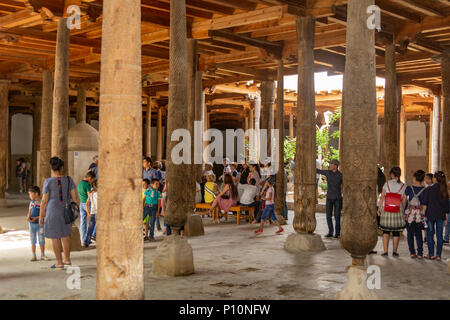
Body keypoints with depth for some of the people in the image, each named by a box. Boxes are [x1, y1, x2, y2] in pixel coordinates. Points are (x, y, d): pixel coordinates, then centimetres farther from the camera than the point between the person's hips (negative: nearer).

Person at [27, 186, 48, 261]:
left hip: (40, 223, -5)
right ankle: (34, 256, 14)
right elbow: (29, 212, 10)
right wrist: (28, 217, -11)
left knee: (41, 240, 4)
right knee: (33, 241, 8)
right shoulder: (31, 203, 7)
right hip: (32, 224, 5)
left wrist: (36, 218, -24)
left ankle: (42, 255, 16)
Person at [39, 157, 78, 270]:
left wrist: (41, 216, 0)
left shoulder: (48, 182, -10)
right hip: (66, 211, 4)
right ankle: (67, 259, 26)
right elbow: (75, 197, -3)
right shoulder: (69, 180, -1)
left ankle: (59, 263, 9)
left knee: (54, 237, 5)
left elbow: (44, 201, -9)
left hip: (53, 212, -4)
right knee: (65, 235, 19)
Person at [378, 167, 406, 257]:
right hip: (398, 212, 0)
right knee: (396, 232, 10)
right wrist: (403, 211, 8)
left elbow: (382, 198, -3)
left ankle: (385, 251, 3)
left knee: (386, 231, 9)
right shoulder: (403, 186, -2)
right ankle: (395, 251, 10)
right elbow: (404, 200, -2)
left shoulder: (387, 184, -4)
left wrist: (379, 209, 5)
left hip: (386, 211, 0)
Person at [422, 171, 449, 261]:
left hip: (430, 214, -3)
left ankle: (431, 254, 8)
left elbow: (425, 204, -7)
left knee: (430, 234, 7)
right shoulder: (445, 190, 2)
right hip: (441, 215, 3)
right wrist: (446, 218, 11)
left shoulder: (429, 189, -7)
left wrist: (423, 215, 0)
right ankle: (438, 255, 7)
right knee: (439, 235, 7)